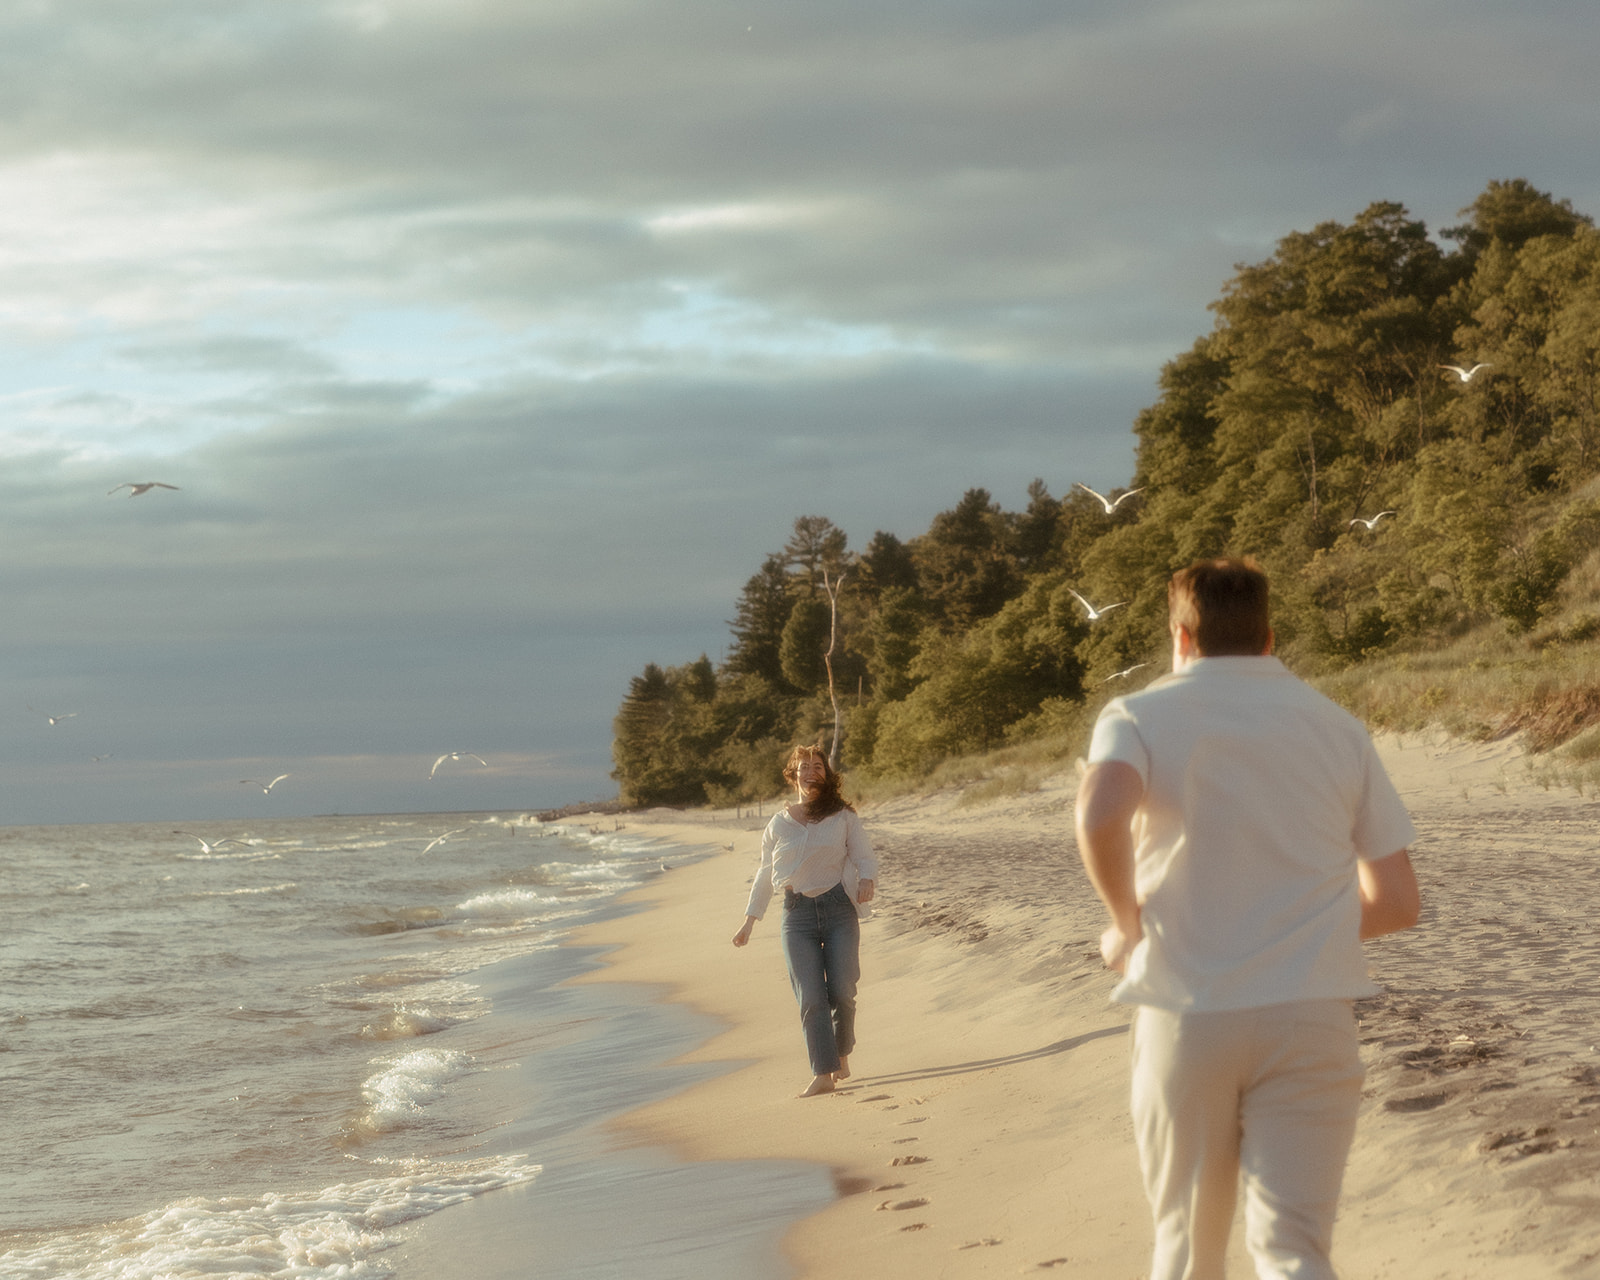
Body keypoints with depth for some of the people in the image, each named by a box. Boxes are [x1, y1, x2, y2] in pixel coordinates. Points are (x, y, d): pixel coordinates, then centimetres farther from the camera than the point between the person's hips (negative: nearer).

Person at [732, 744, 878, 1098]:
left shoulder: (843, 817, 7)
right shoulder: (778, 825, 12)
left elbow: (865, 858, 3)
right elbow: (765, 874, 19)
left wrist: (866, 881, -20)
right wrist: (750, 920, 17)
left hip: (839, 908, -1)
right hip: (798, 912, 1)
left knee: (841, 991, -5)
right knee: (810, 996, -9)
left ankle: (842, 1053, 21)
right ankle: (823, 1074, -12)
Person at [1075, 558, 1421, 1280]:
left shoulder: (1139, 717, 3)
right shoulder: (1338, 729, 11)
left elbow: (1100, 815, -21)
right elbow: (1397, 904, 9)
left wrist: (1128, 926, -4)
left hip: (1186, 1013, -1)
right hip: (1311, 1018, 1)